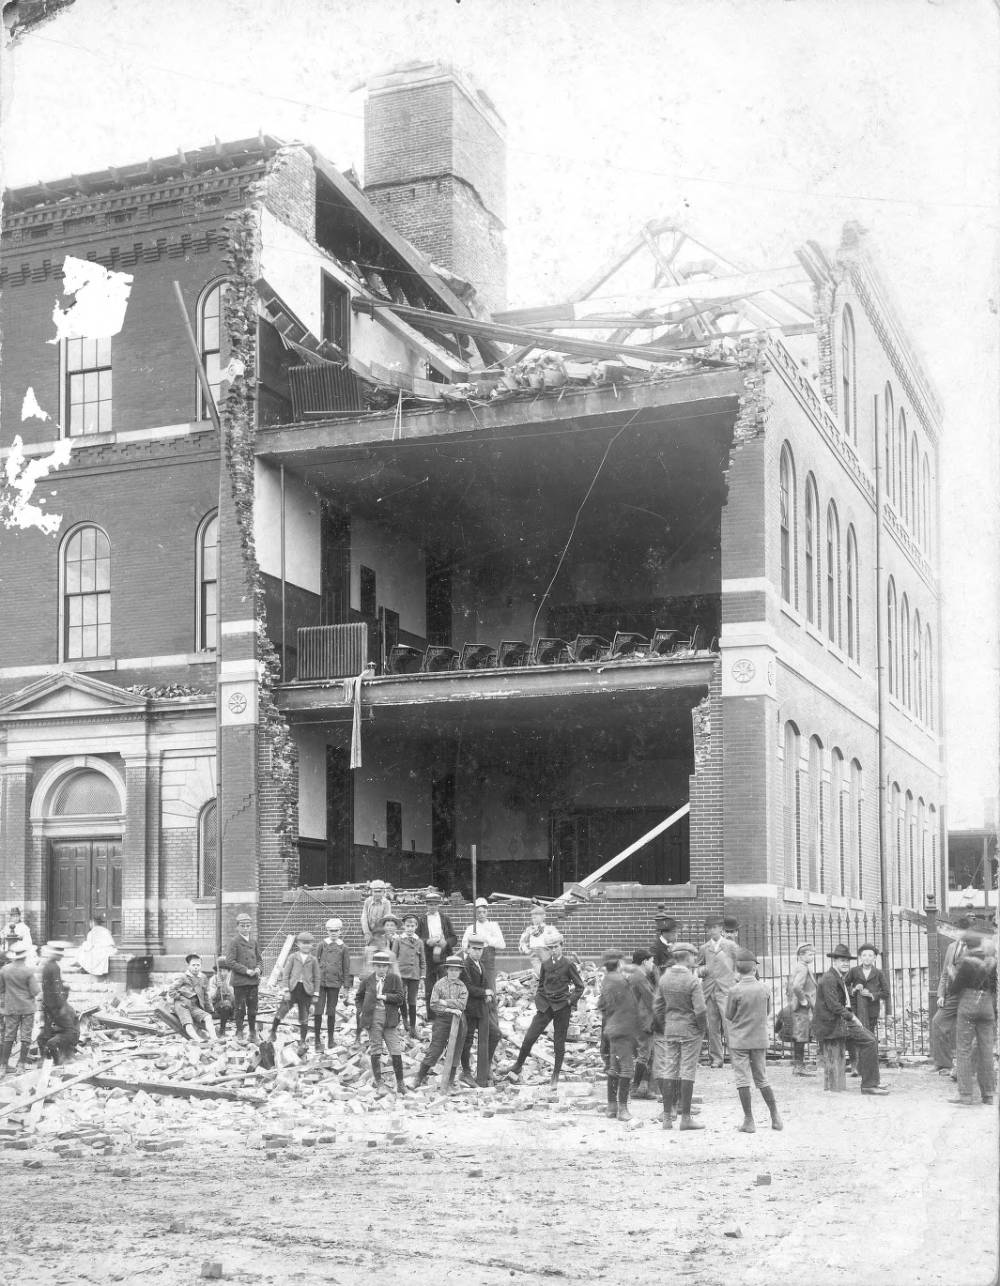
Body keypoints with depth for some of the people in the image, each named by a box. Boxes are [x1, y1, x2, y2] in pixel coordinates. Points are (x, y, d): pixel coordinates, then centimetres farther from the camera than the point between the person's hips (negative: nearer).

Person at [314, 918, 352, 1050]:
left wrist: (347, 986, 4)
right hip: (320, 981, 0)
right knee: (318, 1011, -4)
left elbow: (346, 967, 6)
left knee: (331, 1011, 6)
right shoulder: (322, 944, 3)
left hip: (335, 983, 0)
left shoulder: (343, 947, 3)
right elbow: (316, 961, 7)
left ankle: (330, 1039, 18)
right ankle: (317, 1038, 5)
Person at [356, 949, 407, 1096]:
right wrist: (361, 1011, 5)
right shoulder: (367, 980, 6)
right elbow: (359, 997, 19)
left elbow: (401, 997, -4)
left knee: (396, 1051, -2)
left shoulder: (395, 979, 3)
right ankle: (378, 1083, 11)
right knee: (375, 1050, 3)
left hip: (390, 1018, -1)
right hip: (373, 1017, 1)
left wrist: (384, 997, -11)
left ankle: (400, 1083, 9)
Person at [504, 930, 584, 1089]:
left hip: (562, 1008, -3)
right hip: (545, 1006, 3)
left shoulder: (568, 964, -5)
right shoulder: (545, 964, 6)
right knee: (529, 1037, -6)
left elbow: (579, 986, 1)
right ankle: (516, 1069, 7)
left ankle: (555, 1077, 15)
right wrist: (538, 1002, 8)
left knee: (559, 1044, 4)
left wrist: (571, 1001, -9)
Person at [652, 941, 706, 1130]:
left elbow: (657, 1006, 5)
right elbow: (699, 1010, -16)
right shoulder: (692, 981, -15)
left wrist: (662, 1028, 16)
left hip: (670, 1029, 5)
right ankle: (685, 1117, 6)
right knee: (687, 1072, 2)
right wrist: (704, 1027, 0)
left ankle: (667, 1117, 12)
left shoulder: (664, 978, 1)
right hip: (690, 1030, -5)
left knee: (669, 1072, 9)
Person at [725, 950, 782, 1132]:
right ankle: (775, 1117, 17)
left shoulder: (735, 990, -14)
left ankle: (749, 1121, 2)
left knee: (742, 1080, 2)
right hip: (760, 1039, 4)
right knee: (762, 1080, 16)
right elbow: (767, 1011, 9)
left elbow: (729, 1016, -4)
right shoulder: (765, 989, -3)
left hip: (739, 1040, -4)